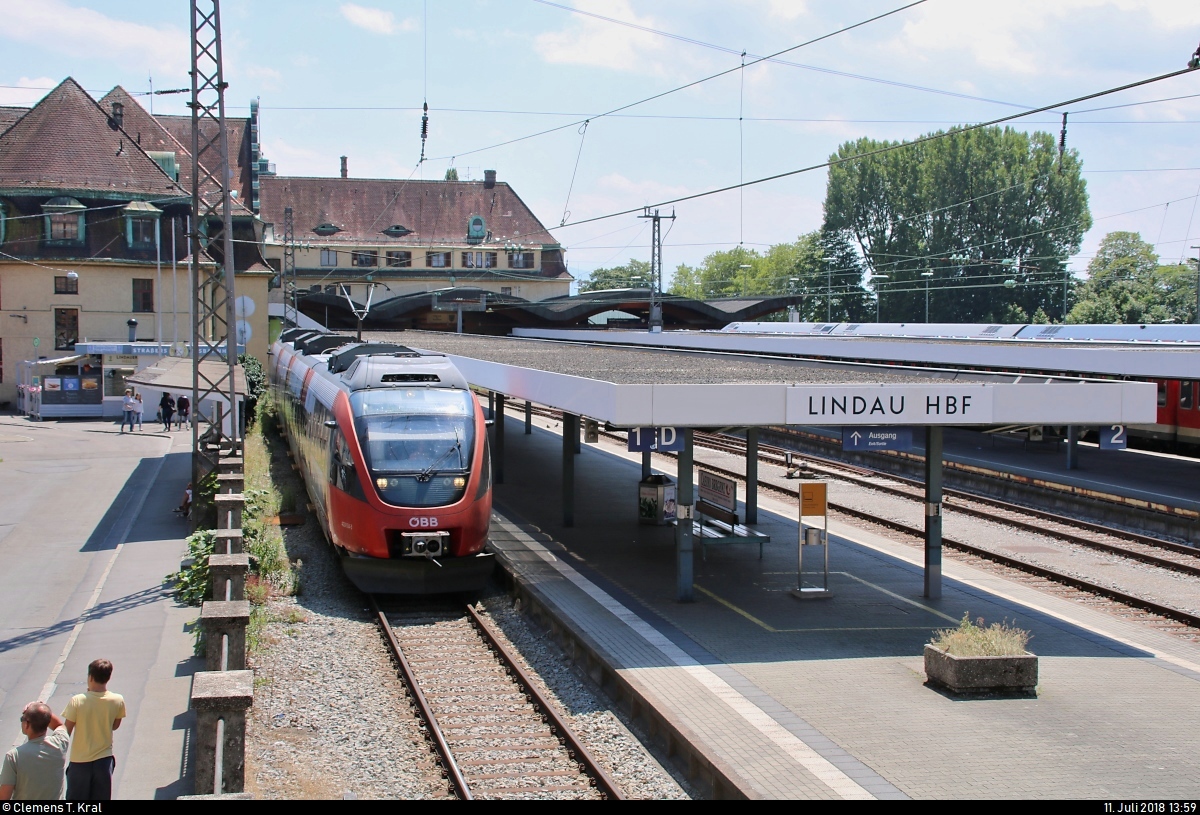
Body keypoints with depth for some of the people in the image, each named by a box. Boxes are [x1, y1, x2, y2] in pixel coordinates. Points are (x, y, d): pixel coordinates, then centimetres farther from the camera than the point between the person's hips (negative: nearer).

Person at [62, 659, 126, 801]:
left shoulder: (77, 701, -17)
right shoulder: (117, 701, -10)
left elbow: (66, 731, -10)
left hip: (79, 761, -2)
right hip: (104, 759, 2)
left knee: (75, 798, 13)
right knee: (102, 798, 13)